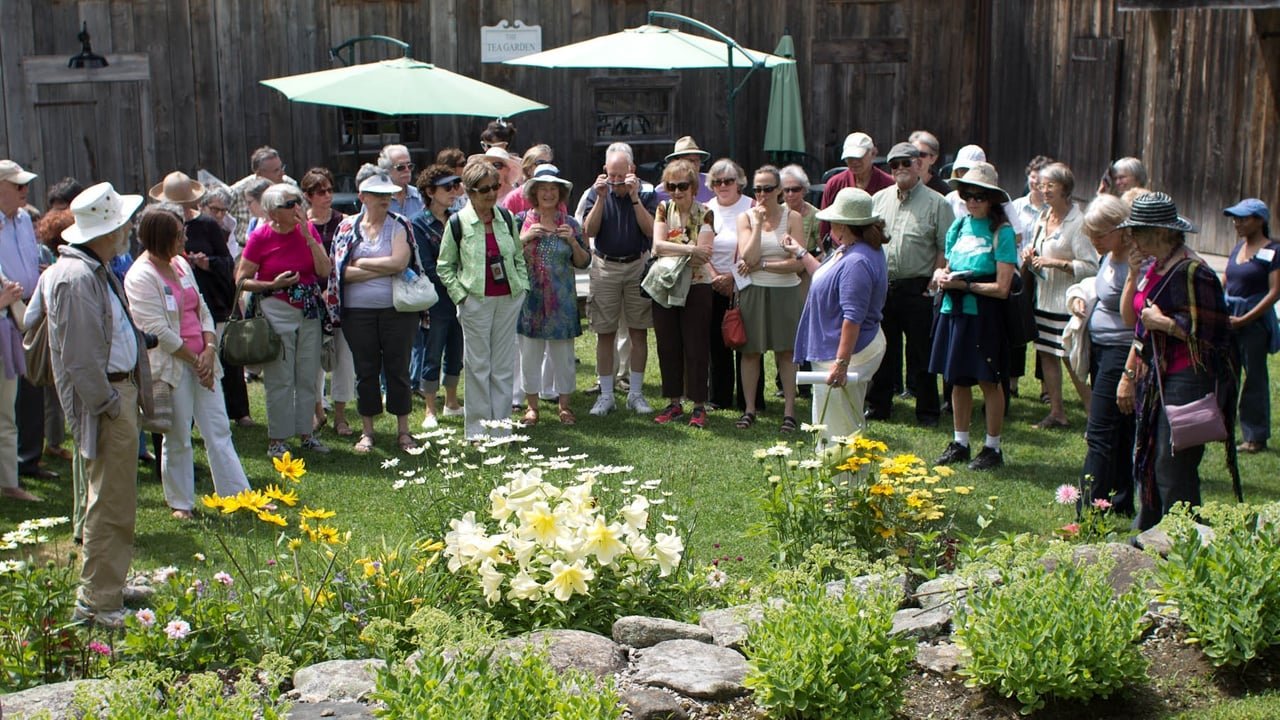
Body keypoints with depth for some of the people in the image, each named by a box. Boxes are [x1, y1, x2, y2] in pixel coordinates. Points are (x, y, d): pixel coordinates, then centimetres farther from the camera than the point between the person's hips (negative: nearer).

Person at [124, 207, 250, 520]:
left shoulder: (181, 264, 11)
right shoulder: (141, 277, -14)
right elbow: (158, 331, -18)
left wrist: (209, 349, -3)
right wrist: (194, 359, -12)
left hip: (202, 361, 7)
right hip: (171, 366, -7)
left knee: (219, 430, 7)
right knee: (177, 438, 4)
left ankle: (239, 495, 10)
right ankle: (180, 503, 17)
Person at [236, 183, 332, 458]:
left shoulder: (308, 230, 3)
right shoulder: (260, 237, -8)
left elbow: (324, 270, -5)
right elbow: (241, 280, -4)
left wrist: (308, 236, -12)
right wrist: (272, 285, -17)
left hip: (309, 311, 4)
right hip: (277, 311, -4)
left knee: (308, 376, 9)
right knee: (280, 379, -2)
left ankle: (306, 433, 20)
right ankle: (277, 440, 7)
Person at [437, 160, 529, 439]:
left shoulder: (506, 218, 6)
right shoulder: (458, 223, -5)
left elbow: (519, 257, 16)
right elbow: (444, 266, 1)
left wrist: (521, 287, 6)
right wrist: (460, 295, -7)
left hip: (509, 299, 4)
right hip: (476, 301, -4)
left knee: (504, 364, 7)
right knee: (478, 365, 2)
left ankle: (502, 426, 15)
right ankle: (478, 429, 10)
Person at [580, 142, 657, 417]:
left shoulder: (646, 194, -1)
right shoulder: (596, 193, 1)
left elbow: (651, 230, -12)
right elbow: (589, 231, -8)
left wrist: (634, 197, -18)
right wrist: (601, 198, -17)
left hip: (638, 266, 0)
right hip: (605, 267, 0)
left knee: (639, 332, 2)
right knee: (605, 333, 3)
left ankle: (636, 393, 12)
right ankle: (606, 395, 11)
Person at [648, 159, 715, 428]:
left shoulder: (704, 214, -4)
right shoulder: (663, 209, 5)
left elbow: (704, 254, -14)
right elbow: (657, 246, -9)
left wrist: (670, 250, -15)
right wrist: (690, 249, -18)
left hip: (696, 287, -3)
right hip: (664, 286, 4)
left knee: (696, 347, 0)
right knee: (667, 346, 8)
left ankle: (699, 405, 7)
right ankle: (674, 402, 19)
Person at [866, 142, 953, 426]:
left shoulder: (937, 203, -1)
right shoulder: (878, 200, 11)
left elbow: (945, 250, -4)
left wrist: (933, 285, -11)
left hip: (917, 289, -4)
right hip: (880, 288, 4)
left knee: (921, 354, 2)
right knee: (881, 350, 12)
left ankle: (928, 412, 12)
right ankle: (878, 406, 23)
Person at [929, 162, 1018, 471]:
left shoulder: (1002, 232, -10)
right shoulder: (959, 226, 8)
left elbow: (1002, 288, -14)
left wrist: (964, 285, -18)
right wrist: (941, 275, -3)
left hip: (984, 315, -6)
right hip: (954, 312, 6)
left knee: (989, 381, 3)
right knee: (957, 379, 12)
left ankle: (992, 447, 14)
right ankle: (960, 443, 24)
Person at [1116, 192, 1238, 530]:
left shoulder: (1192, 272, -17)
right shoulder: (1152, 267, 12)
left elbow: (1209, 333, -21)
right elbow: (1132, 319, 17)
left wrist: (1162, 321, -18)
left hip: (1185, 382, -10)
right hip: (1154, 379, 10)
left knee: (1172, 468, -8)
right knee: (1147, 463, 15)